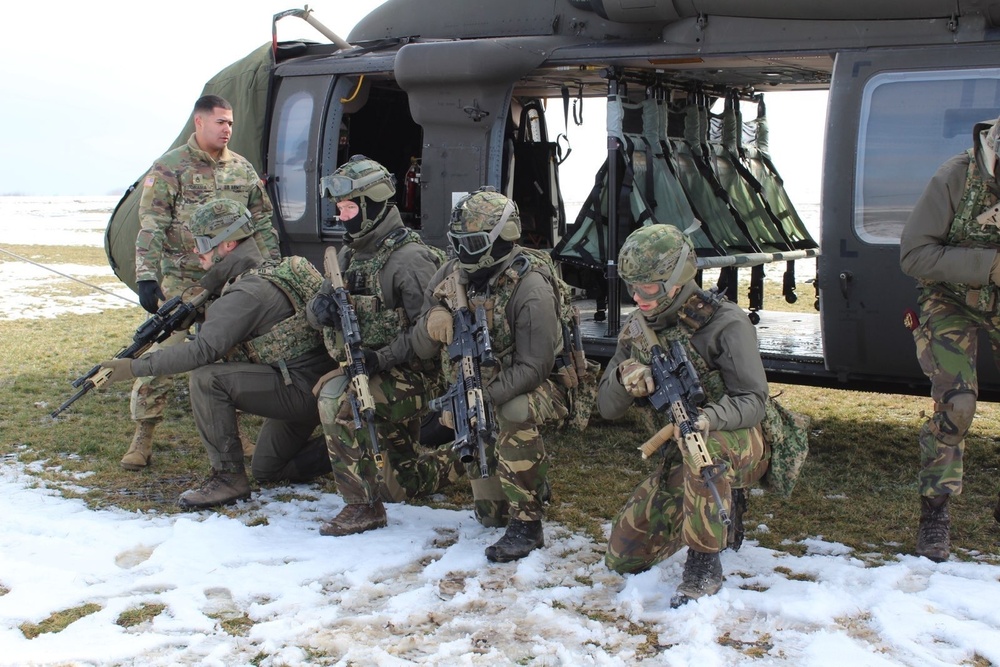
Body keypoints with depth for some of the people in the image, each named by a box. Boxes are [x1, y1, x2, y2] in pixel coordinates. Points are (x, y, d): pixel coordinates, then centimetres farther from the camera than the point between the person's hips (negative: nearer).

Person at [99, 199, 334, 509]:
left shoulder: (247, 292, -21)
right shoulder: (272, 270, 9)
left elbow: (203, 350, -29)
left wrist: (136, 367, -25)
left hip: (302, 388, -10)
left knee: (206, 379, -22)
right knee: (266, 469, 24)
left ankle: (228, 477, -12)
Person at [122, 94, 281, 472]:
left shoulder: (242, 168, 11)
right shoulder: (169, 168, -5)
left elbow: (262, 221, 16)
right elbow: (151, 228, -10)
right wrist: (146, 277, -18)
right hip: (180, 282, -4)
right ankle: (143, 436, 1)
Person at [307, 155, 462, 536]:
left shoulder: (408, 258, -16)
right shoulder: (350, 255, 10)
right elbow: (317, 308, 11)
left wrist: (382, 358, -30)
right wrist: (321, 308, -13)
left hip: (414, 377, -9)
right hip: (372, 375, 9)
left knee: (337, 400, -32)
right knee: (398, 486, 13)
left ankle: (363, 507, -21)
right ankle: (453, 462, 37)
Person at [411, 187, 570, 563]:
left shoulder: (529, 288, -25)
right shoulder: (450, 277, -8)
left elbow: (534, 367, -27)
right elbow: (422, 349, -3)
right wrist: (433, 324, -26)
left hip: (535, 389, -6)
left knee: (514, 414, -41)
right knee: (490, 513, 8)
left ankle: (527, 524, -27)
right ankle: (533, 480, 40)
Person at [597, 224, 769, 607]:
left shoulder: (725, 323, -18)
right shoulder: (636, 330, 1)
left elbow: (753, 401, -22)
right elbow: (607, 407, 0)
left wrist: (708, 420, -44)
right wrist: (624, 377, -24)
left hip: (739, 445, -6)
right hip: (680, 458, 7)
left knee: (706, 445, -42)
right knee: (624, 557, 3)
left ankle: (705, 566, -26)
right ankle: (723, 510, 24)